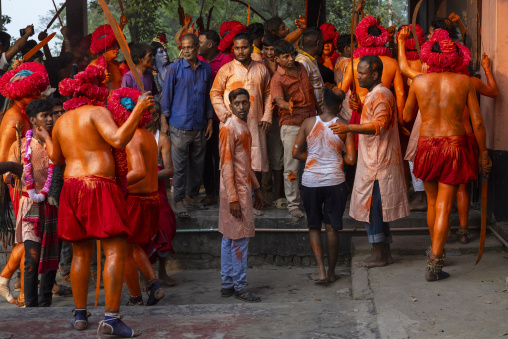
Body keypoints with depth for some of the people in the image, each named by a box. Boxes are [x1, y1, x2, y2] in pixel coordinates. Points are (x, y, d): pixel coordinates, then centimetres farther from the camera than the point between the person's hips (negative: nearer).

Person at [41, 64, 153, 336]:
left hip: (70, 187, 7)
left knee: (81, 253, 14)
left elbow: (56, 158, 27)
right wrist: (138, 109, -12)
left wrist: (45, 139, 46)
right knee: (115, 251, -8)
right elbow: (118, 140, -17)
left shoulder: (61, 122, 18)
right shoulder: (97, 112, -2)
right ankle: (111, 318, -17)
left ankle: (80, 315, 17)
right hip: (98, 185, -7)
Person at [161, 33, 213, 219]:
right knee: (179, 165, -2)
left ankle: (192, 195, 27)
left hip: (200, 126, 4)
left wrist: (210, 121, 12)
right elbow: (166, 95, 0)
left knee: (198, 163, 11)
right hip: (180, 126, -4)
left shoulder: (206, 69, 8)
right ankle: (179, 201, 6)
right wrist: (164, 122, -3)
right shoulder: (174, 69, -3)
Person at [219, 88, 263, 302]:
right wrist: (233, 198, -21)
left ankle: (228, 285, 16)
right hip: (235, 190, -9)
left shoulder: (243, 127, 15)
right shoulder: (229, 128, -13)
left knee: (230, 238, 11)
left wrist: (256, 188, 23)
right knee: (240, 238, -5)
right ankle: (240, 286, 1)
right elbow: (226, 165, -17)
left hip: (244, 187, 9)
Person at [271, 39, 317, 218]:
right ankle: (293, 204, 5)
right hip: (291, 125, -6)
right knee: (292, 167, -3)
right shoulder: (277, 79, -12)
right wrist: (286, 105, -52)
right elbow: (278, 99, -30)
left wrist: (317, 113, 22)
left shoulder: (301, 67, 8)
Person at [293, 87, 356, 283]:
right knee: (332, 227, 10)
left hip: (311, 181, 1)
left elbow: (296, 153, 2)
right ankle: (331, 272, 18)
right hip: (334, 181, -1)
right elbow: (351, 159, -9)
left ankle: (320, 270, 1)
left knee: (314, 226, 12)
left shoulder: (308, 123, -2)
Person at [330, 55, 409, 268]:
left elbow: (379, 125, -29)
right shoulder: (373, 94, 18)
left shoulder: (381, 95, -15)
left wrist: (349, 128, -38)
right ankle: (385, 252, 18)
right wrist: (360, 110, 13)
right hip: (372, 160, 11)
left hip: (377, 162, -11)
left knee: (371, 206, -7)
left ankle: (379, 254, -1)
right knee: (378, 209, 12)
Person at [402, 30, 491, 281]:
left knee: (433, 202, 19)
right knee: (444, 206, -1)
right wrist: (484, 154, 7)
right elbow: (477, 122, -4)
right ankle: (434, 263, -6)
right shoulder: (464, 82, -3)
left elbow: (407, 117, 11)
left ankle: (436, 251, 35)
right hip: (455, 145, -1)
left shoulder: (419, 82, -2)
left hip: (427, 146, 2)